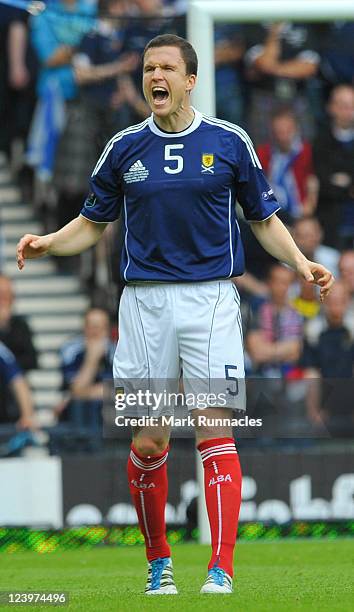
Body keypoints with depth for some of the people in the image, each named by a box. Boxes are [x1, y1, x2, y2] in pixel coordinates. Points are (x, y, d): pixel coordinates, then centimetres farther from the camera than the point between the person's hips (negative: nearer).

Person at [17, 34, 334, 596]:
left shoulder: (230, 143, 4)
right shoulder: (125, 148, 8)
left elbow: (264, 218, 11)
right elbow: (94, 222, 16)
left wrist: (300, 262, -4)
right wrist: (47, 243, -2)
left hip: (211, 297, -2)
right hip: (145, 300, 2)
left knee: (215, 433, -10)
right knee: (148, 443, 2)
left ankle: (222, 570, -14)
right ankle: (158, 561, 18)